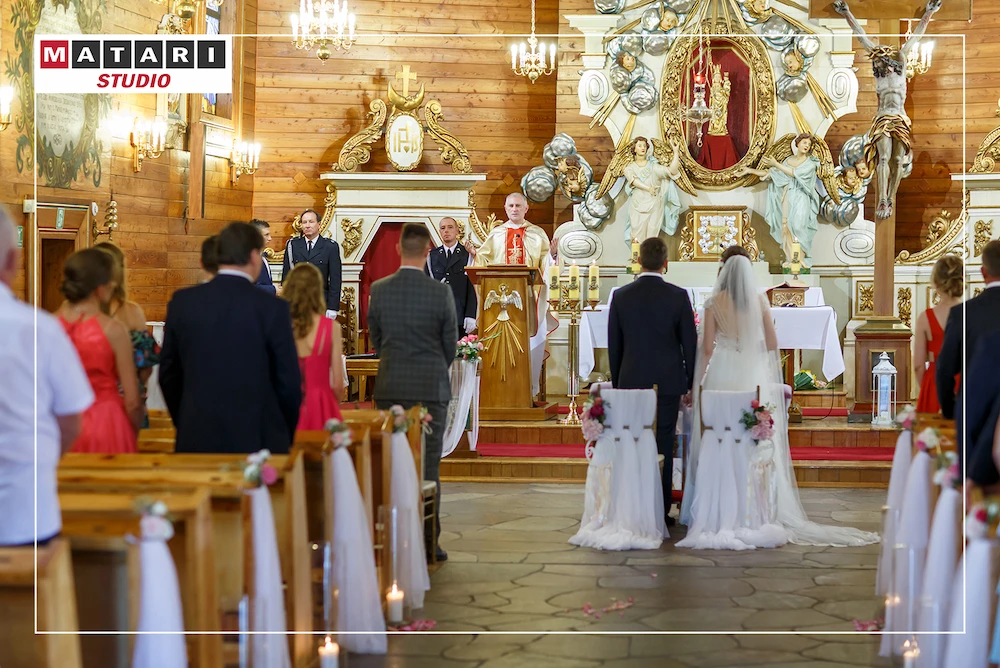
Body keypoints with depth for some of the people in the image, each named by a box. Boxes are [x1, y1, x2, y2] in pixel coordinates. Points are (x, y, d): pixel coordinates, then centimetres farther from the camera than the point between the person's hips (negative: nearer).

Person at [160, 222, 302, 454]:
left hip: (196, 440, 3)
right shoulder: (272, 308, -8)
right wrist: (286, 438, 10)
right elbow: (289, 381, -4)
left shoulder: (182, 302, 2)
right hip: (256, 440, -3)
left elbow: (168, 374, 8)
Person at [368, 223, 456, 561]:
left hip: (390, 389, 2)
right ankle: (427, 543, 6)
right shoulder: (441, 293, -8)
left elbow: (376, 340, 8)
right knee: (428, 467, 4)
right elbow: (450, 346, 1)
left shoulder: (378, 290, -2)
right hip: (431, 389, -2)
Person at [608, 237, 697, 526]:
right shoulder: (678, 296, -6)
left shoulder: (621, 296, -1)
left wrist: (618, 382, 14)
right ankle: (660, 511, 5)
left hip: (632, 382, 1)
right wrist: (691, 382, 9)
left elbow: (614, 345, 4)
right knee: (663, 447, 3)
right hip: (668, 382, -1)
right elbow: (689, 342, -2)